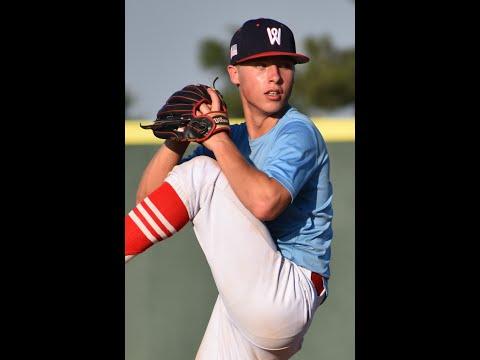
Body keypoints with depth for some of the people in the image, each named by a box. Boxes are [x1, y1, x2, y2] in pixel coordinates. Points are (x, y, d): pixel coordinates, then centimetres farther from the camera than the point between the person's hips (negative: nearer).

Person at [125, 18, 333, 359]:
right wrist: (178, 137, -6)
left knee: (203, 171, -16)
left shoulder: (298, 133, -7)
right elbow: (148, 197, 9)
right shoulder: (231, 139, 16)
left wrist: (219, 141, -18)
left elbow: (265, 202, -29)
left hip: (287, 299, -8)